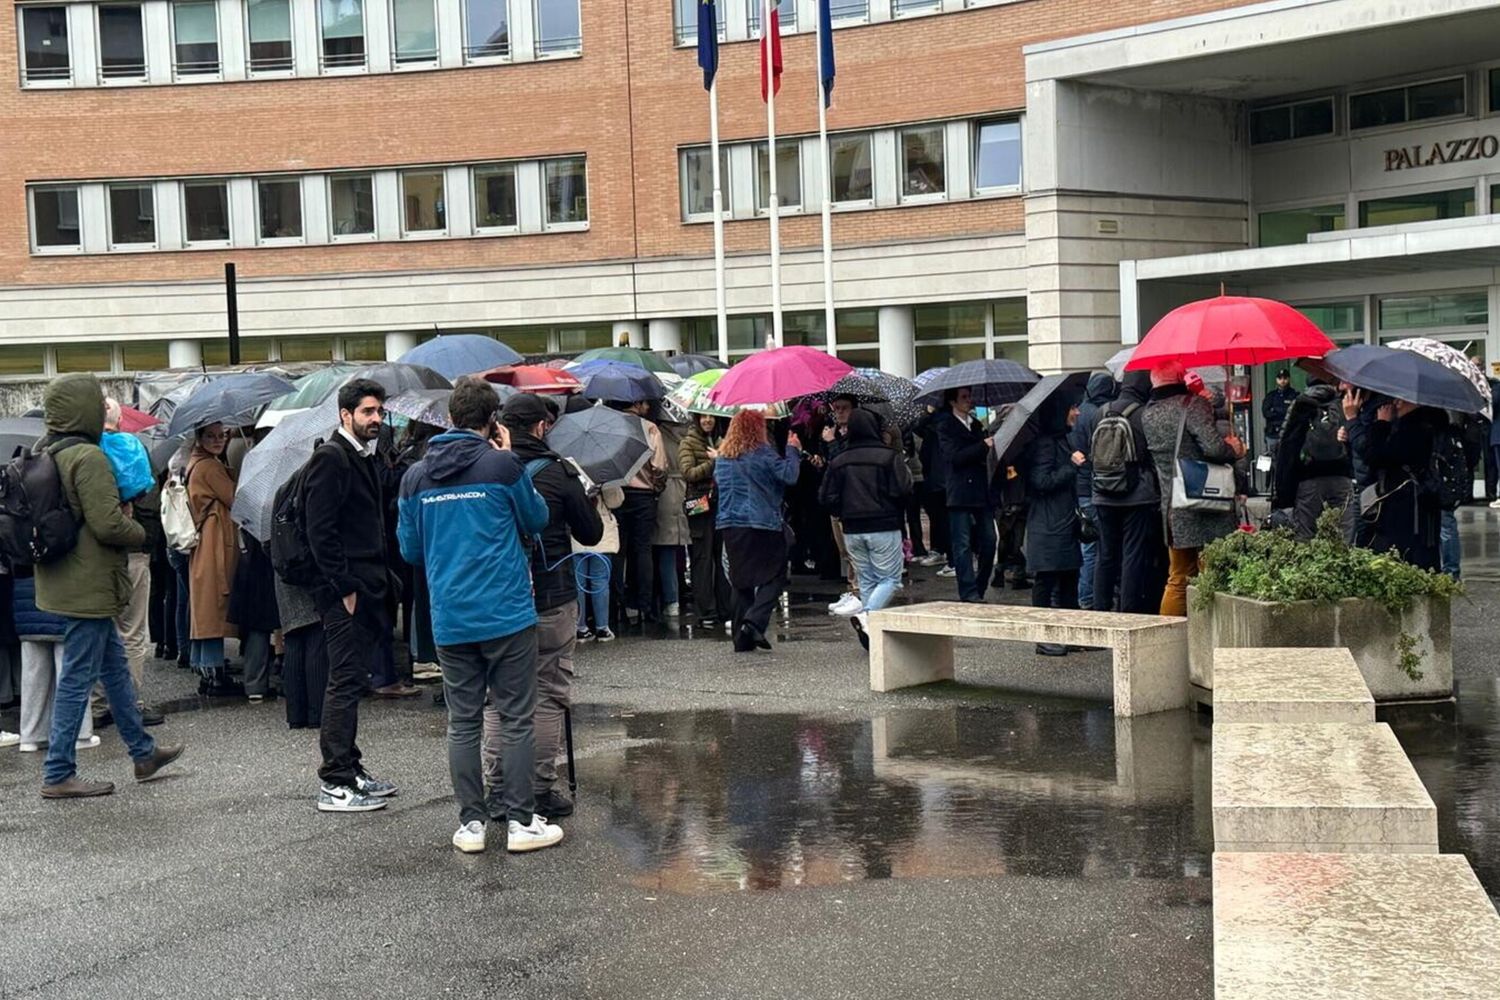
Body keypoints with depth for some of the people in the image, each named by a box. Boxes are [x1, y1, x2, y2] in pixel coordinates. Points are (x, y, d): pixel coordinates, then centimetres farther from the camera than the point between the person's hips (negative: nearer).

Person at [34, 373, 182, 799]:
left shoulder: (44, 454, 10)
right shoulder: (87, 457, -19)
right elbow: (107, 524, -23)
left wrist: (122, 516, 12)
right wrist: (139, 532, -3)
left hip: (65, 583, 10)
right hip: (87, 585, -10)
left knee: (114, 665, 19)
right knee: (77, 678, -2)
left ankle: (143, 752, 30)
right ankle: (58, 775, 5)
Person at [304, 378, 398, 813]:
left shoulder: (365, 459, 18)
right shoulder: (330, 458, -12)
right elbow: (320, 530, -18)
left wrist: (380, 581, 16)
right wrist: (345, 588, -19)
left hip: (366, 590, 10)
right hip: (345, 593, -10)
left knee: (352, 681, 14)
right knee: (345, 683, -7)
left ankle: (350, 770, 23)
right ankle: (335, 785, -3)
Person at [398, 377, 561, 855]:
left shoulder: (416, 476, 4)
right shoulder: (502, 465, -9)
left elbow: (410, 550, 12)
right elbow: (536, 519, 6)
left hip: (449, 620, 4)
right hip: (507, 614, -3)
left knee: (463, 722, 10)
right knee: (516, 720, 4)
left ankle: (471, 823, 13)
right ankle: (521, 822, 6)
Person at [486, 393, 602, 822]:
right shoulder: (557, 472, -6)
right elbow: (592, 533, 1)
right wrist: (582, 499, 18)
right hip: (550, 600, -3)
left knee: (497, 698, 10)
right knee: (546, 696, 4)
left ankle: (499, 789, 12)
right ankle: (541, 790, 5)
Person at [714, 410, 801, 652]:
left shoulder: (722, 457, 10)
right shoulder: (763, 453, -8)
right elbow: (789, 475, -14)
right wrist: (793, 450, 0)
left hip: (730, 525, 6)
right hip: (763, 525, -6)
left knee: (741, 580, 11)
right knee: (773, 577, 2)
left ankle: (742, 637, 10)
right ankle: (755, 621, -18)